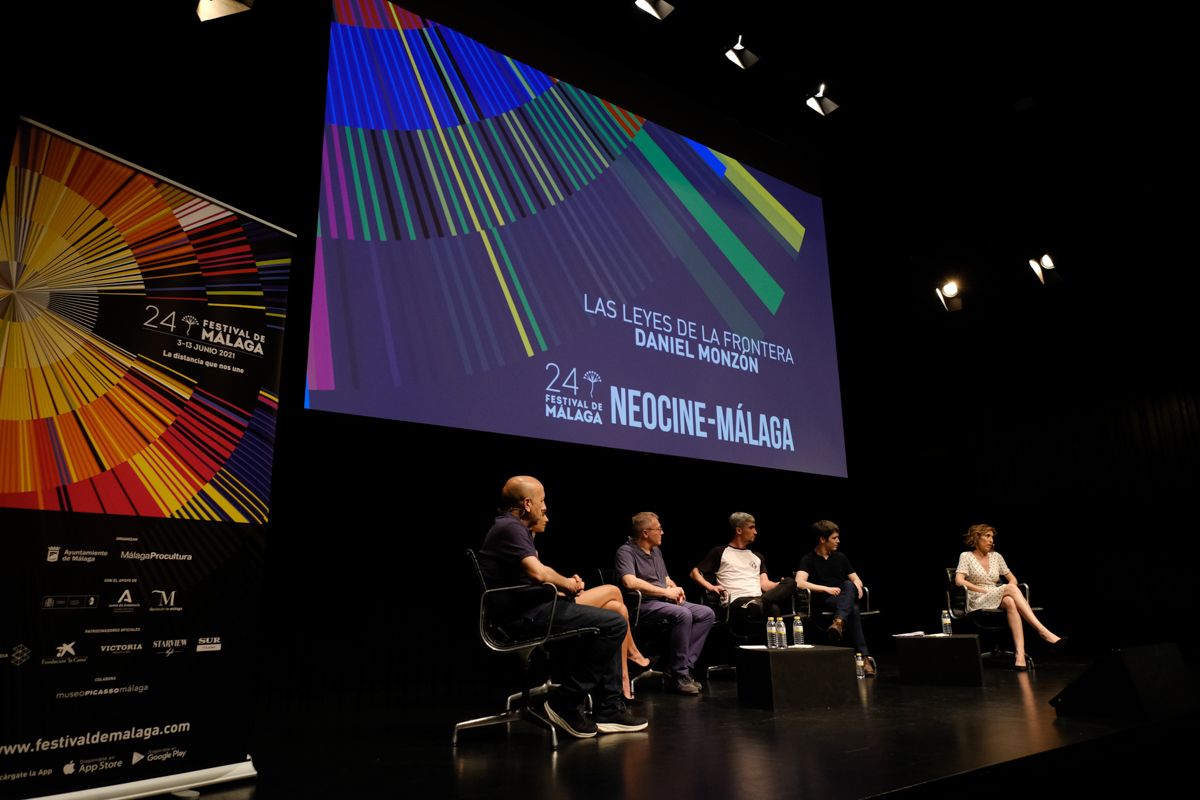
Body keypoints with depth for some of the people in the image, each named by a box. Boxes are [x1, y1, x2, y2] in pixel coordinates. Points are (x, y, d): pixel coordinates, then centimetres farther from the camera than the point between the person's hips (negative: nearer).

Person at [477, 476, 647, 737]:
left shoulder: (512, 527, 21)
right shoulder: (510, 528, -13)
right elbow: (538, 572, -24)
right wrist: (566, 583, -6)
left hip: (527, 610, 11)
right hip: (524, 615, -11)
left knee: (609, 625, 17)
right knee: (613, 624, -15)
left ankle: (608, 710, 13)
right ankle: (565, 703, -6)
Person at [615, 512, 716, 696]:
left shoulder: (656, 550, 21)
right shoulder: (626, 551, -7)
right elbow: (630, 582, -24)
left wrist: (675, 588, 4)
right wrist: (666, 592, -17)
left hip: (666, 601, 9)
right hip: (644, 604, -9)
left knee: (707, 614, -8)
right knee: (682, 615, -33)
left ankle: (683, 665, -13)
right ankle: (678, 676, -22)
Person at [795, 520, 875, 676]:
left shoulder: (840, 557, 18)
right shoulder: (808, 559, -1)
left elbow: (856, 579, 19)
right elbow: (799, 583, -18)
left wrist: (858, 586, -6)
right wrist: (826, 589, -26)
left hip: (847, 599, 4)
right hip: (824, 602, -4)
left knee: (849, 585, -33)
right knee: (853, 610, -36)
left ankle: (839, 622, -53)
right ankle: (864, 656, -42)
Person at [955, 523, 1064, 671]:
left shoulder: (996, 556, 19)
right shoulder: (966, 556, 4)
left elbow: (1012, 579, 21)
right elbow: (959, 581, -9)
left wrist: (1009, 589, -2)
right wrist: (984, 590, -15)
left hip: (998, 602, 4)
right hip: (977, 603, -4)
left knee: (1010, 602, -35)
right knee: (1010, 589, -31)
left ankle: (1020, 654, -49)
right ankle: (1044, 632, -42)